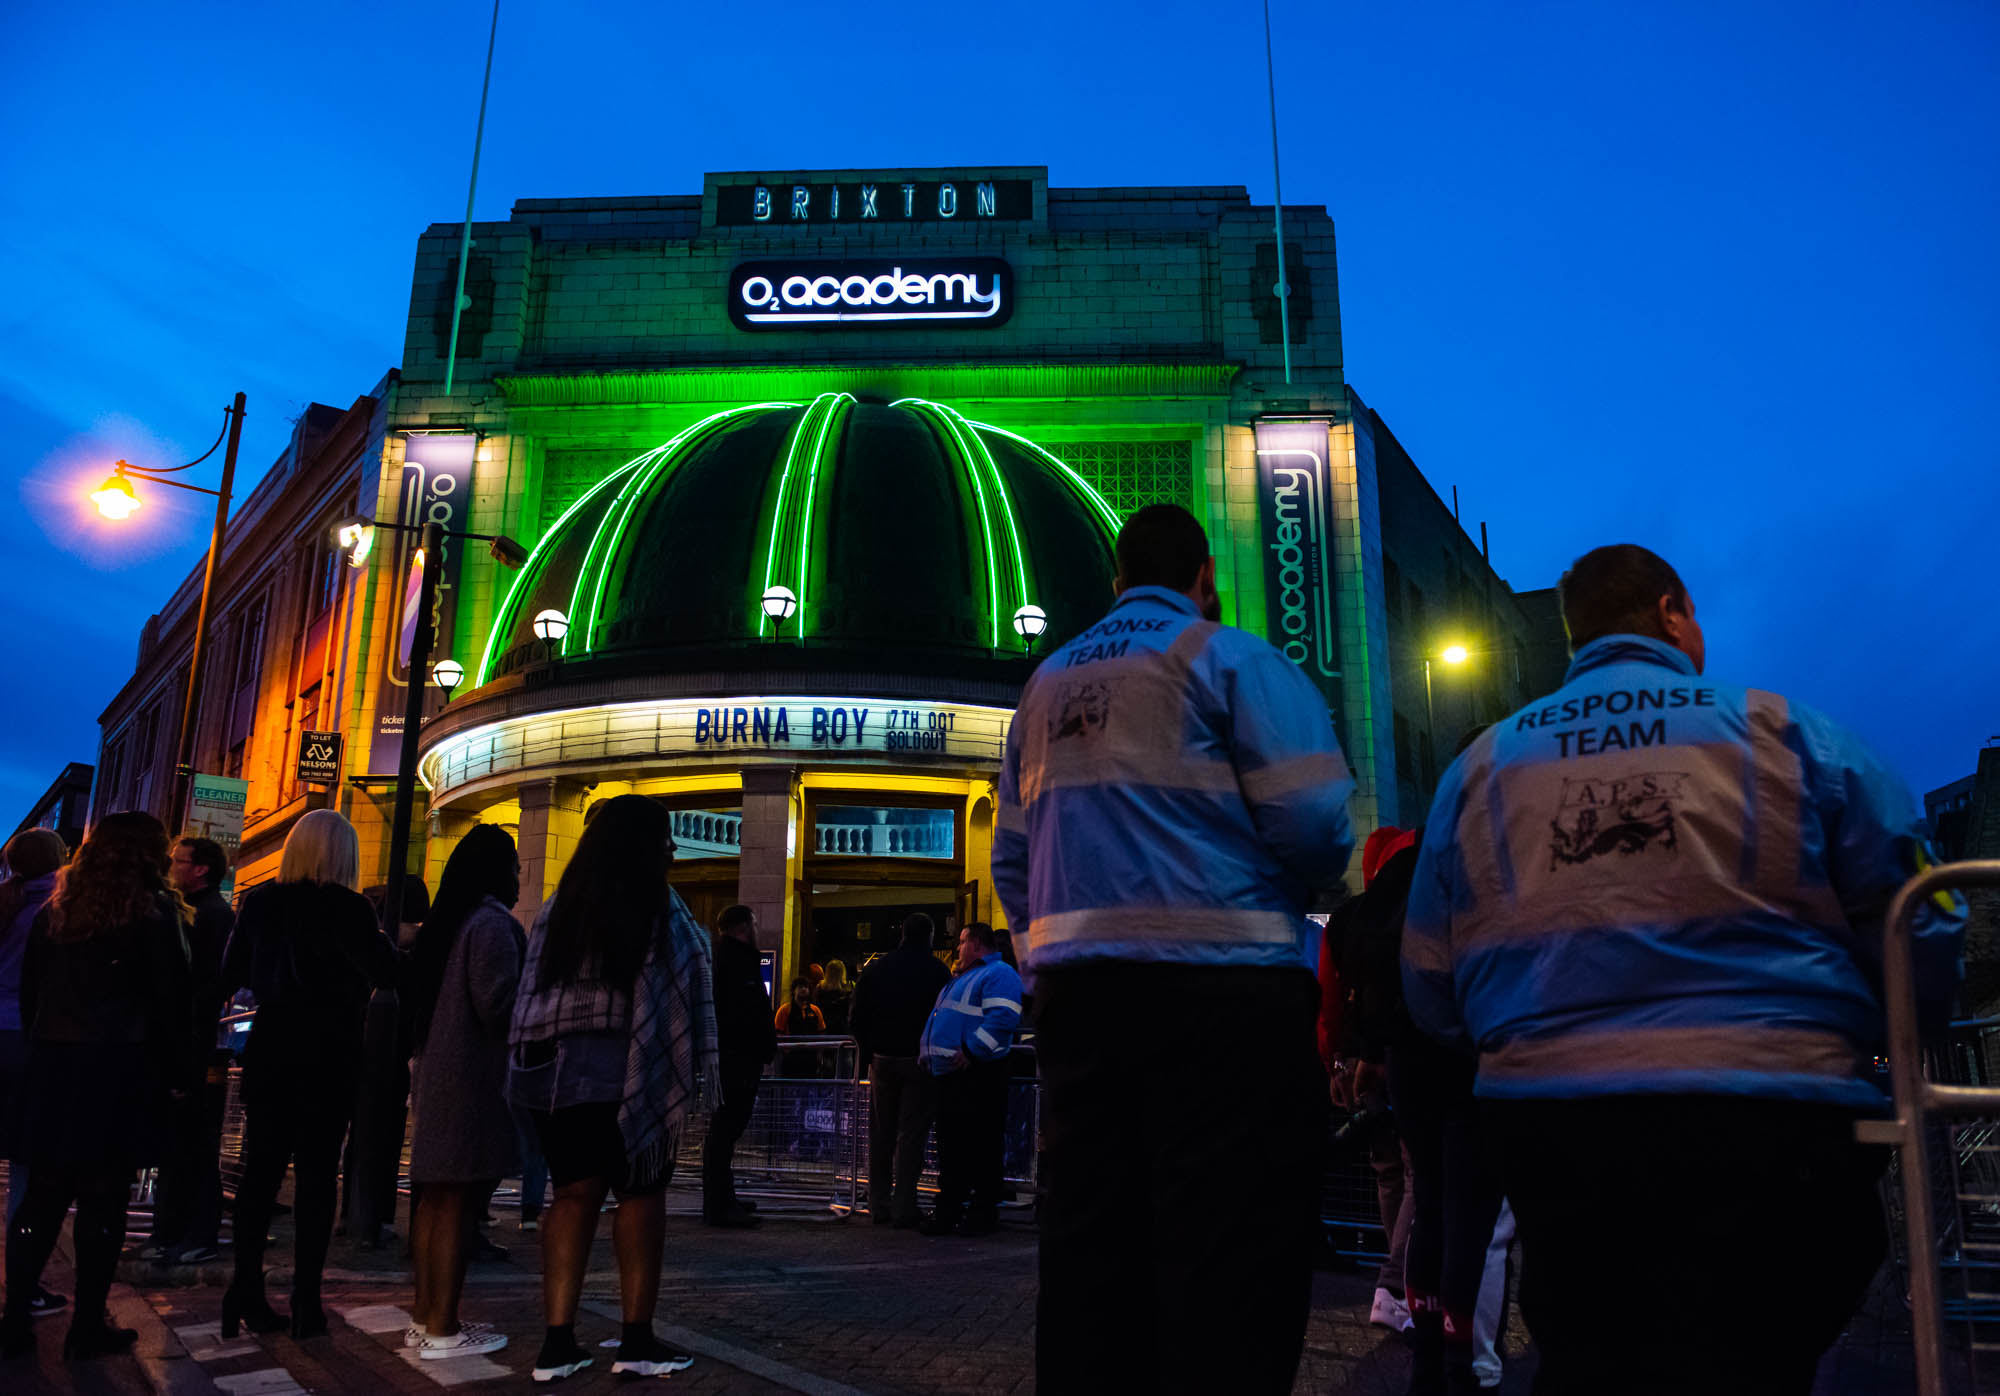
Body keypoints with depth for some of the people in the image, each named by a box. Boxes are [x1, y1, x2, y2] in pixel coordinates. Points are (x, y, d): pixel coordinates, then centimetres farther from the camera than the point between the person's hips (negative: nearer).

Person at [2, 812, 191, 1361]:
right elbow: (170, 1000, -8)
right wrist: (177, 1073, 0)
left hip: (53, 1068, 5)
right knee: (103, 1201, 2)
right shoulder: (154, 910, -8)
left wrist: (46, 1051, 18)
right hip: (120, 1072, -5)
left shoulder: (57, 908, 9)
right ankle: (88, 1325, 8)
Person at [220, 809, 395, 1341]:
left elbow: (231, 973, 9)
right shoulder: (349, 909, -14)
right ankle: (306, 1301, 4)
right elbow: (384, 973, -17)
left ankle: (246, 1292, 12)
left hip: (269, 1052, 4)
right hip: (328, 1057, -4)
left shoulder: (260, 901, 2)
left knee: (261, 1171, 11)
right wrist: (388, 942, 3)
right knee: (316, 1175, 2)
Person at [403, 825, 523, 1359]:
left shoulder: (445, 922, 14)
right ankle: (442, 1329, 0)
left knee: (435, 1198, 14)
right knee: (456, 1201, -5)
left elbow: (412, 993, 19)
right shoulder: (493, 923, -14)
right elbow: (496, 1004, -20)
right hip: (474, 1079, -10)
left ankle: (425, 1316, 21)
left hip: (436, 1071, 10)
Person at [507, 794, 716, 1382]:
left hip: (556, 1072, 5)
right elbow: (685, 990, -8)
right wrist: (692, 1069, -1)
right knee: (641, 1196, 5)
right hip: (627, 1075, -5)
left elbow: (532, 991, 9)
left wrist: (538, 1067, 13)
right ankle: (637, 1340, 6)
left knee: (575, 1196, 10)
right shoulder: (659, 908, -8)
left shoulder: (558, 907, 7)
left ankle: (558, 1341, 7)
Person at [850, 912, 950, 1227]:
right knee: (911, 1135, 1)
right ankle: (903, 1208, -1)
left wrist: (869, 1050, 13)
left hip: (882, 1060, 3)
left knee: (880, 1135, 12)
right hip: (919, 1061, -3)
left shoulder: (876, 967, 4)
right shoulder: (937, 972, -7)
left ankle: (879, 1206, 16)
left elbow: (857, 1016, 5)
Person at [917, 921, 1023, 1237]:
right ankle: (948, 1210, 17)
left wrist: (971, 1051, -24)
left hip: (979, 1077, -10)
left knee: (982, 1147, -5)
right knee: (950, 1146, 11)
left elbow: (1004, 1017, -21)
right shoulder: (962, 979, 25)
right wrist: (929, 1053, 20)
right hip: (950, 1076, 10)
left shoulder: (998, 974, -7)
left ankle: (983, 1211, 2)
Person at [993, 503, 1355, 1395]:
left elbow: (1011, 860, 15)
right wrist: (1305, 881, 9)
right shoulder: (1230, 659, -3)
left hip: (1074, 988, 6)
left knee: (1088, 1245, 12)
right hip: (1222, 987, -6)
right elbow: (1313, 822, -12)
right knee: (1229, 1256, -1)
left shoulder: (1047, 683, 16)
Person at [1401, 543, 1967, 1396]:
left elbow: (1430, 989, 8)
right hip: (1770, 1123, -2)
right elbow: (1920, 941, 1)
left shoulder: (1480, 766, 8)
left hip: (1547, 1125, 3)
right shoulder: (1785, 734, 2)